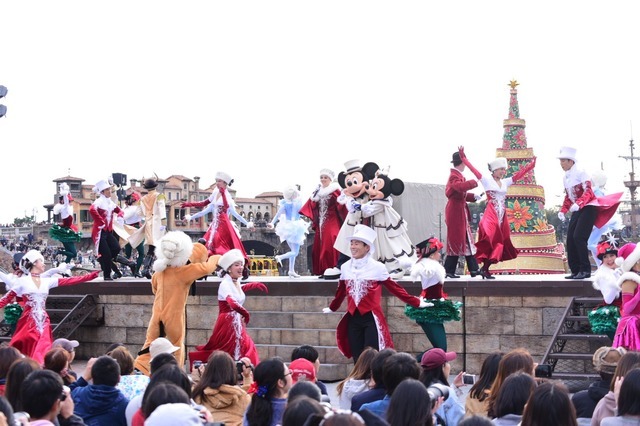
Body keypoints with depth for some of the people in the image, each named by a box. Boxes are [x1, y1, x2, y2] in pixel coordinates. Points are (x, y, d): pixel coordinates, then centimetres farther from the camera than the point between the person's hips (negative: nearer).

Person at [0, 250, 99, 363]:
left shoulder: (47, 281, 11)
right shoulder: (22, 281, 0)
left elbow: (69, 281, 7)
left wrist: (89, 276, 1)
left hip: (43, 321, 4)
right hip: (28, 321, -4)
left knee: (42, 351, -2)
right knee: (27, 351, -2)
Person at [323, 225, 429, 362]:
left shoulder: (377, 267, -5)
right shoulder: (346, 267, 8)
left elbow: (394, 288, -1)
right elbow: (341, 292, 23)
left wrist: (416, 303, -2)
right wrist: (332, 308, 35)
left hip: (371, 319, -4)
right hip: (353, 319, 4)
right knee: (358, 360, 6)